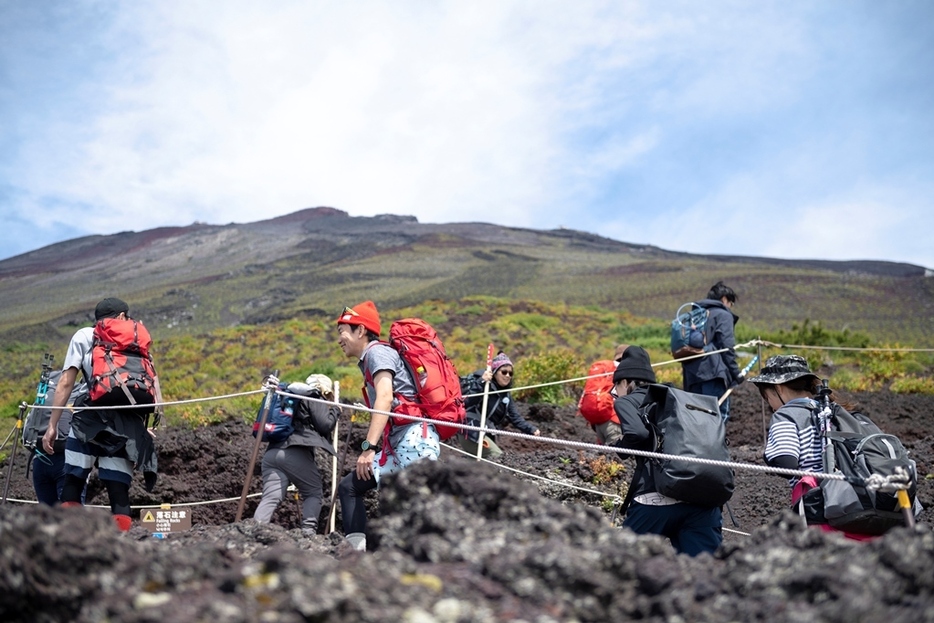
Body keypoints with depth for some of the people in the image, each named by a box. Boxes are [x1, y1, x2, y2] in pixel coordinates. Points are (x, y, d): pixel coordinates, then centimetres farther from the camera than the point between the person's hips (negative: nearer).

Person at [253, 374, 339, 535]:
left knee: (270, 497, -6)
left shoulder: (290, 394, 32)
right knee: (314, 491, 10)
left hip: (271, 452, 6)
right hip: (294, 453, -6)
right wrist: (335, 410, 15)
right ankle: (308, 530, -7)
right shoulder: (314, 398, 9)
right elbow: (325, 425, 0)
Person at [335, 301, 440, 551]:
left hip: (414, 439, -10)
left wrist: (369, 447, -23)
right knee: (349, 486, 7)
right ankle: (357, 548, -2)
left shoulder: (377, 351, -2)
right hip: (396, 446, 10)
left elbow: (385, 398, -16)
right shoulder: (369, 360, 26)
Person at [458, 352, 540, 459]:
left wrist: (532, 430, -6)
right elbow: (467, 403, -29)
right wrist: (481, 383, -39)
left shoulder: (505, 394, 11)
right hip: (471, 433, -9)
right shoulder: (483, 385, -13)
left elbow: (515, 417, 9)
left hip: (487, 434, 9)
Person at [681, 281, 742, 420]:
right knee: (720, 414, -8)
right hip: (713, 374, -7)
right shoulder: (723, 315, 2)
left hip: (691, 375, 7)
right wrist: (736, 373, -6)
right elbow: (726, 347, -9)